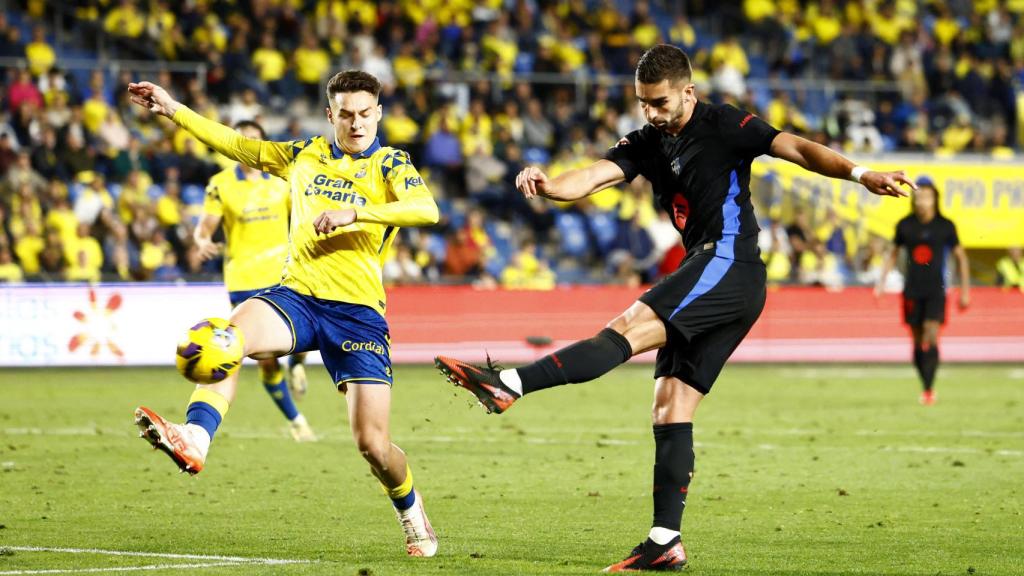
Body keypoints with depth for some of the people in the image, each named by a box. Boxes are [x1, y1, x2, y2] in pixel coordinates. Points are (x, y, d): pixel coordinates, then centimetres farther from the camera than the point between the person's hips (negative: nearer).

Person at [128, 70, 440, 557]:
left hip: (357, 311, -3)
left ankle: (411, 512, 25)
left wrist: (353, 212, -25)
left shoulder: (390, 165, 4)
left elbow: (427, 209, -15)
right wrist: (173, 110, 17)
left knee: (373, 444, -6)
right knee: (230, 334, -32)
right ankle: (194, 441, -46)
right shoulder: (304, 155, 15)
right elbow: (235, 144, 23)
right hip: (296, 295, 3)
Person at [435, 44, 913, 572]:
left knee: (629, 329, -23)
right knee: (670, 409, 3)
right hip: (706, 284, 9)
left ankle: (510, 386, -35)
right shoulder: (649, 142, 15)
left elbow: (795, 148, -11)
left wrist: (857, 173, -26)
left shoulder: (724, 126, -3)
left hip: (730, 264, -9)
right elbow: (595, 176, 0)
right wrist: (547, 186, -21)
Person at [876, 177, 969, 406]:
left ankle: (928, 390, -18)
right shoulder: (905, 225, 3)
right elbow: (893, 254, 17)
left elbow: (961, 257, 8)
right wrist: (881, 282, 10)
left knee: (931, 336, -16)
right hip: (912, 291, 2)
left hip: (936, 291, -2)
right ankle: (926, 386, 17)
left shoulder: (945, 226, -1)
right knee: (918, 341, 4)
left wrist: (965, 290, 7)